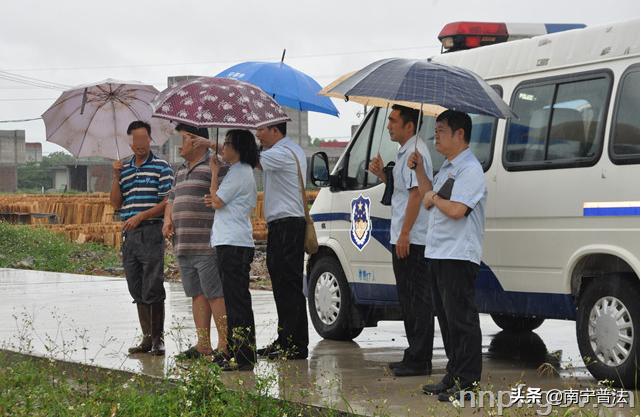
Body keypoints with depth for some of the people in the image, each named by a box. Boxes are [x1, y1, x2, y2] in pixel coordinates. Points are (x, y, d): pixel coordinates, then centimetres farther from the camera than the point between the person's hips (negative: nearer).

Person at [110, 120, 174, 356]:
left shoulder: (161, 168, -2)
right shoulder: (124, 170, 16)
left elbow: (167, 202, -8)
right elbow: (116, 204, 12)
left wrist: (140, 216, -16)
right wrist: (116, 177, 0)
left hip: (151, 233, -6)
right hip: (129, 236, 6)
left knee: (152, 289, -8)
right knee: (137, 290, 8)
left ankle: (158, 338, -1)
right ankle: (147, 337, 14)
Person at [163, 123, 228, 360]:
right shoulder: (182, 170, 22)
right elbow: (172, 199, 28)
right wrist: (168, 221, 14)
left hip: (208, 245, -9)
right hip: (184, 246, 9)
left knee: (215, 294, -8)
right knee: (197, 294, 9)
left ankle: (224, 345, -7)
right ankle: (203, 345, 13)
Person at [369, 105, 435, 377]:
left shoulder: (414, 152, -15)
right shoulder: (406, 152, 19)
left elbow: (416, 193, -22)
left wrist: (404, 234, -23)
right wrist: (382, 175, 12)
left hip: (412, 240, -11)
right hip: (404, 240, 11)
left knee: (417, 299, -8)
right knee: (409, 299, 15)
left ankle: (419, 360, -6)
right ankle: (415, 357, 21)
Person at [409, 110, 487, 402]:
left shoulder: (469, 170, -14)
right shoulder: (447, 168, 19)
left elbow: (455, 210, -25)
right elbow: (432, 200, 26)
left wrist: (433, 199, -8)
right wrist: (419, 171, 18)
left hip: (459, 256, -10)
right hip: (438, 254, 10)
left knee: (461, 320, -8)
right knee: (447, 318, 15)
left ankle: (467, 382, -6)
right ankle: (453, 377, 22)